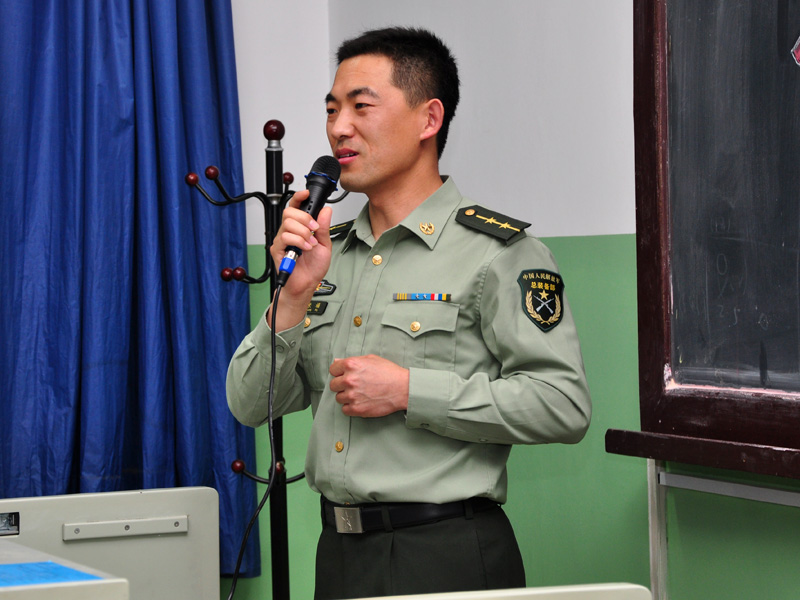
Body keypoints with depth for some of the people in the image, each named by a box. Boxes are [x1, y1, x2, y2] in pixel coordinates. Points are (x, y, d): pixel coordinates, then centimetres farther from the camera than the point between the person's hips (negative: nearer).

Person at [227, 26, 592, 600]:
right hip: (338, 552, 6)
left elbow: (563, 405, -18)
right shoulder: (326, 252, 11)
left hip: (448, 554, -6)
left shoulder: (498, 251, -8)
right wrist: (295, 294, -8)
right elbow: (251, 406, 7)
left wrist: (407, 391, -18)